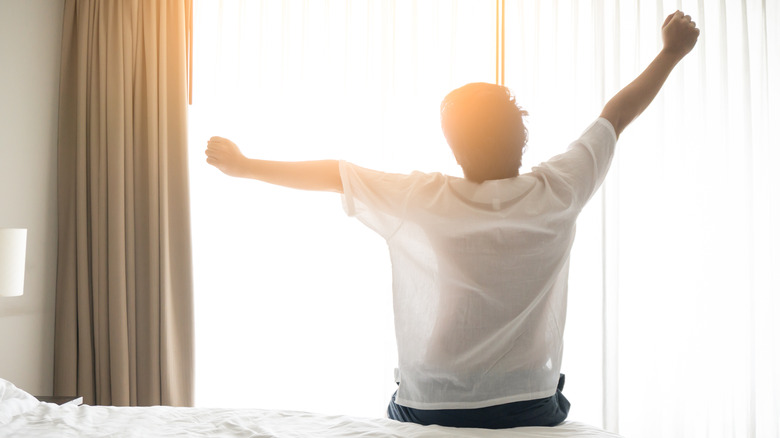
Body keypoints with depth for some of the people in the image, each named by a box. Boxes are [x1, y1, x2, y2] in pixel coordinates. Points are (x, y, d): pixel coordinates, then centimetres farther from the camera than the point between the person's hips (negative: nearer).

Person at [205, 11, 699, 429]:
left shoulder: (421, 201, -14)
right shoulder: (555, 195, -11)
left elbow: (332, 174, -1)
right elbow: (616, 115, 3)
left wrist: (242, 164, 13)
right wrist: (672, 52, 18)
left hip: (427, 408, -1)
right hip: (531, 406, 1)